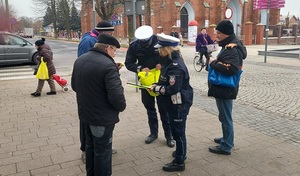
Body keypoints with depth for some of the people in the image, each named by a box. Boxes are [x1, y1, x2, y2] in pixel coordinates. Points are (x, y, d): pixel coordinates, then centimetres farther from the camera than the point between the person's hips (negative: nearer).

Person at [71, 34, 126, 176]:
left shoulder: (80, 60, 3)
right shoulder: (108, 65, -24)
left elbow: (74, 86, 14)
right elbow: (116, 95, -27)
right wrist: (122, 106, -7)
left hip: (85, 113, 8)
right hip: (102, 116, -8)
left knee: (90, 146, 24)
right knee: (102, 150, 8)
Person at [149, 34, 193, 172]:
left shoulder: (176, 66, -26)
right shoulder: (171, 61, 6)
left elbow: (172, 89, -28)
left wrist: (156, 89, -17)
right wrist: (157, 85, 1)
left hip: (179, 105, -10)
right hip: (174, 104, 10)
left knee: (178, 132, 4)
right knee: (176, 130, 23)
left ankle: (179, 162, 19)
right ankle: (180, 152, 43)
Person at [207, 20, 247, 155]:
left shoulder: (232, 49, -20)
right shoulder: (229, 45, 13)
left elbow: (232, 69, -33)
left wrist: (213, 63, -22)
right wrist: (215, 63, 2)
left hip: (225, 89, -11)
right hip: (223, 87, 11)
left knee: (225, 117, 0)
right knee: (224, 116, 22)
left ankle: (226, 146, 13)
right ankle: (226, 138, 38)